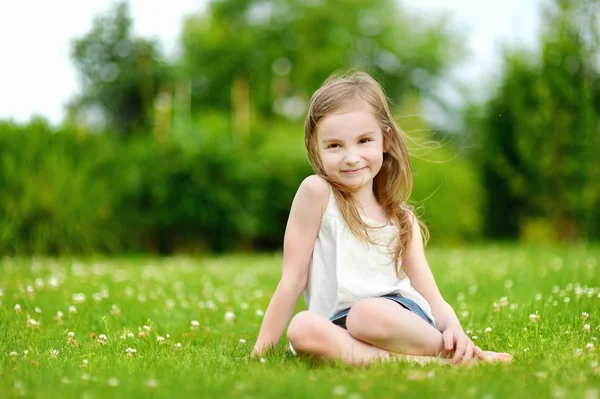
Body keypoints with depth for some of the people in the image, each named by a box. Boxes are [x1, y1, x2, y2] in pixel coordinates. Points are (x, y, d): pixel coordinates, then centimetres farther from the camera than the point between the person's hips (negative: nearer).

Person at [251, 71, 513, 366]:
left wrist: (454, 329, -15)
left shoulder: (402, 219, 11)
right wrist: (261, 350, -4)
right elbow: (293, 278, -1)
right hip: (339, 329, 0)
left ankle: (456, 353, -16)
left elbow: (434, 300, 7)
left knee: (371, 314, -35)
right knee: (301, 328, -35)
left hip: (405, 320, 0)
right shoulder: (317, 192, 0)